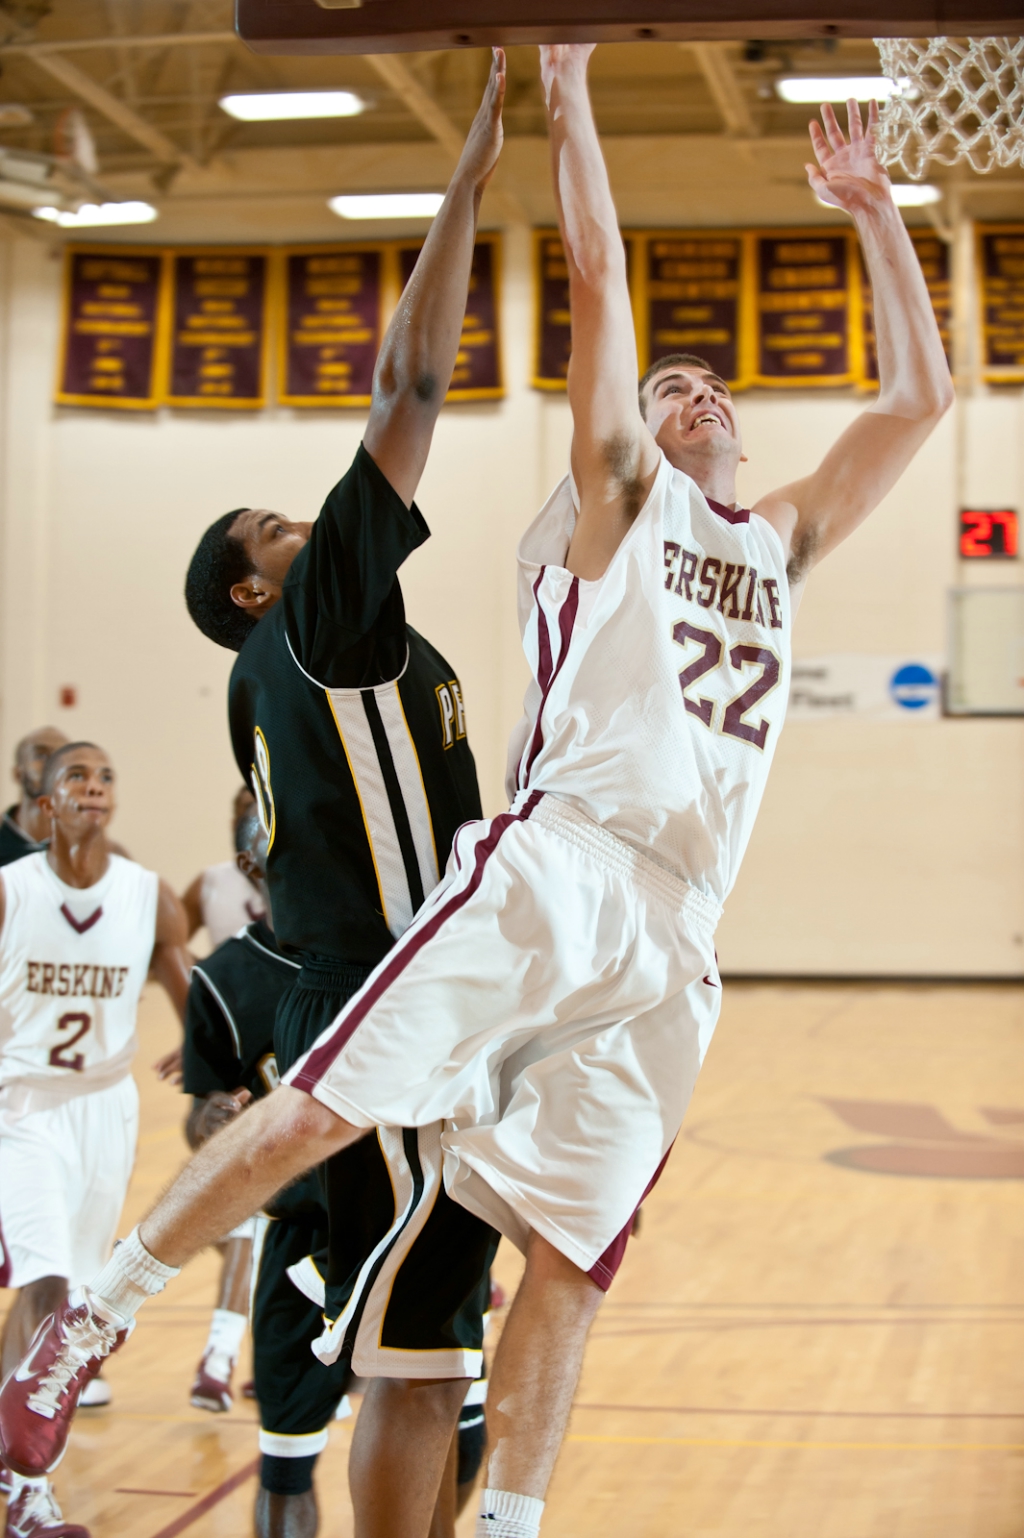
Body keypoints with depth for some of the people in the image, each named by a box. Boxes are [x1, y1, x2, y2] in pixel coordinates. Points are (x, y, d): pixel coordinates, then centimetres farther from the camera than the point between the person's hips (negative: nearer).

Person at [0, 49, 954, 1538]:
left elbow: (918, 394, 28)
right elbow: (599, 273, 6)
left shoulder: (780, 538, 28)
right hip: (555, 873, -5)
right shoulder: (621, 496, 15)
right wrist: (568, 91, 5)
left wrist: (874, 214, 27)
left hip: (676, 941, 5)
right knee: (326, 1107, -14)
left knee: (573, 1258, 0)